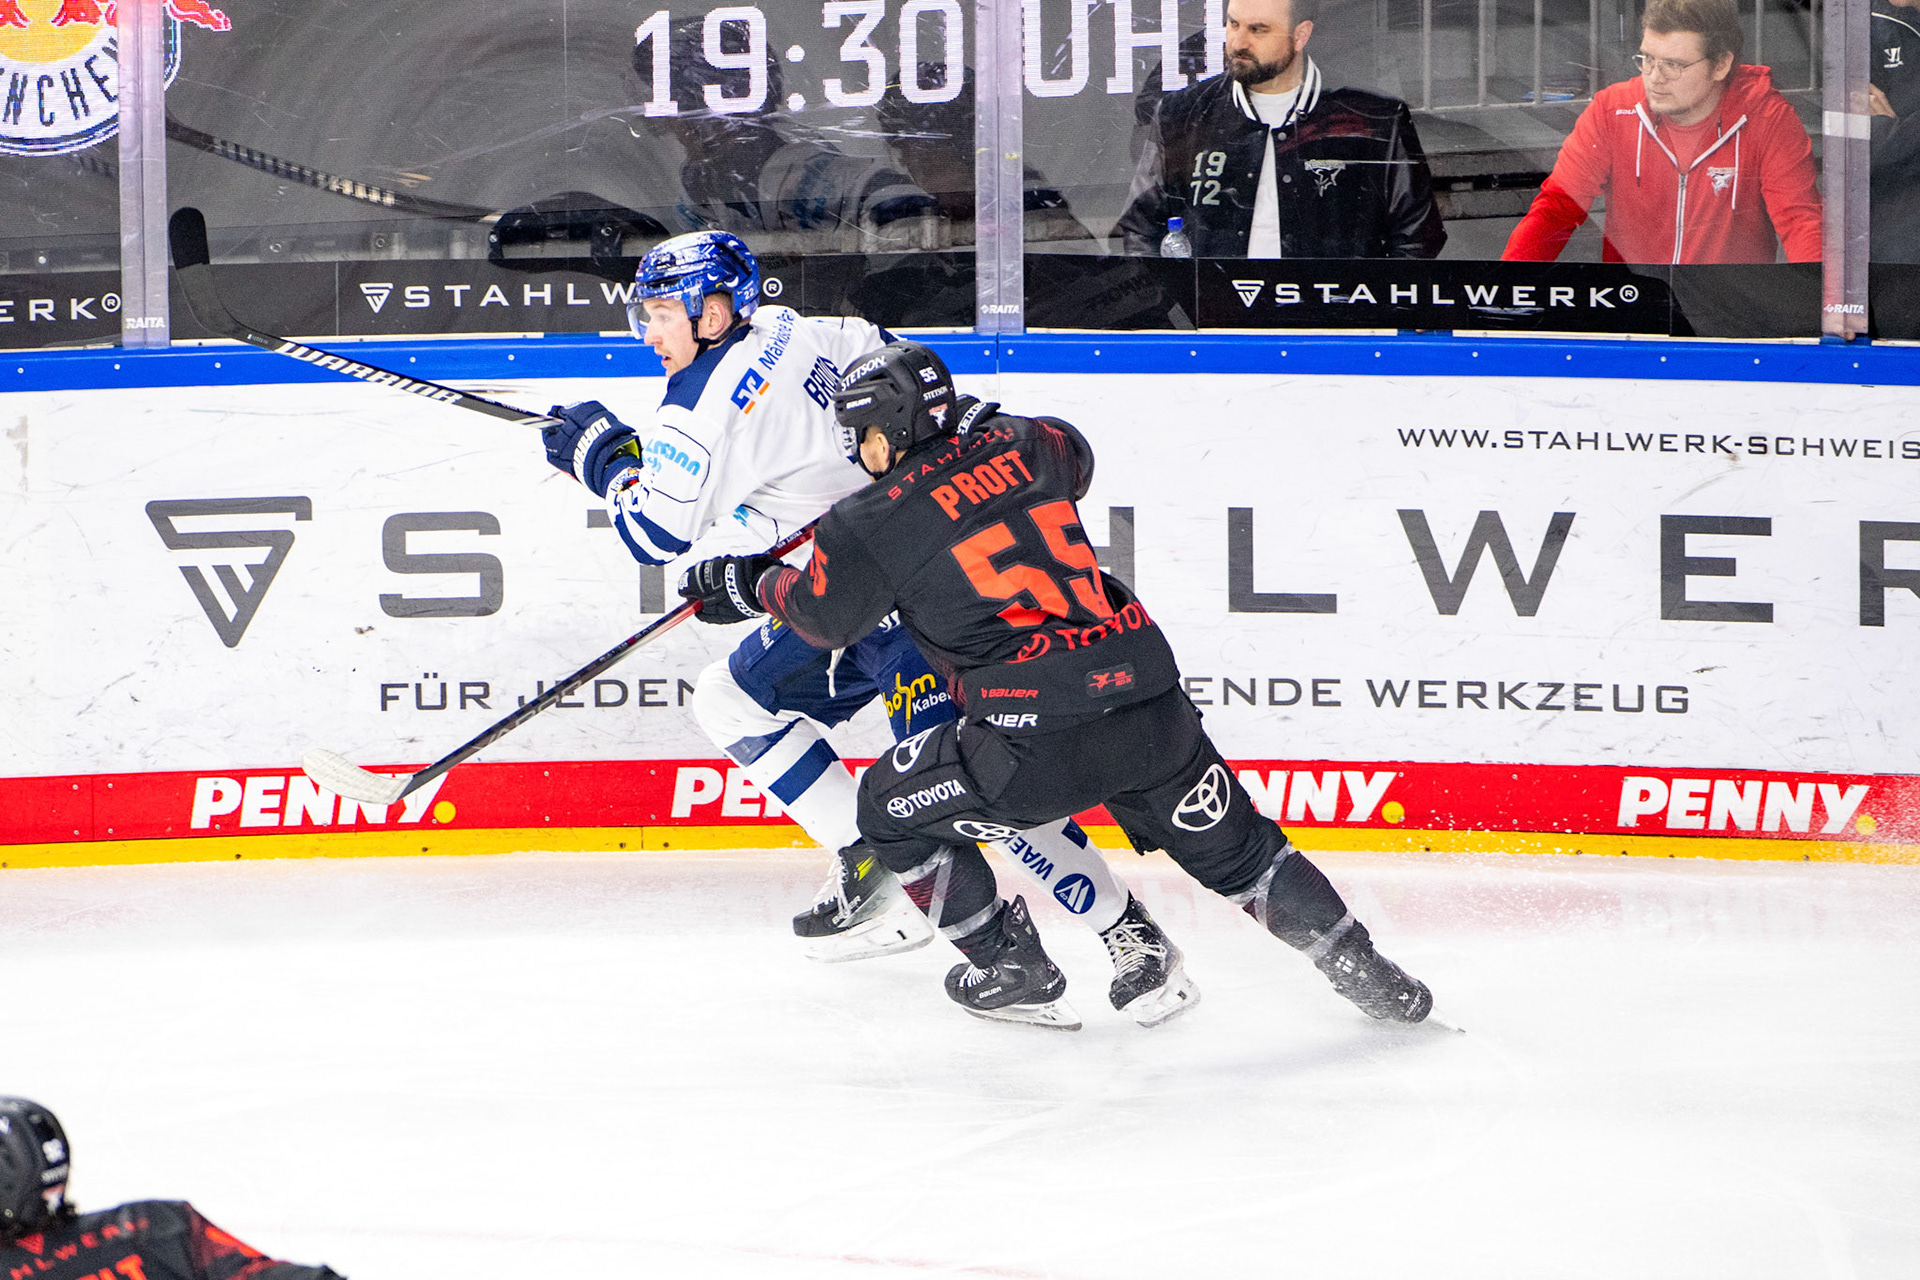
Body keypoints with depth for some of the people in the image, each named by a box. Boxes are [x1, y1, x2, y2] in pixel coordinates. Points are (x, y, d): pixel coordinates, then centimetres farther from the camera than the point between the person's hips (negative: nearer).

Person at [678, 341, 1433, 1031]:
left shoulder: (881, 520, -2)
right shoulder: (1023, 446, 12)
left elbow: (824, 615, 15)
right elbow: (1074, 459, 38)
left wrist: (749, 583, 34)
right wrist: (976, 420, 50)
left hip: (1040, 743, -5)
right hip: (1154, 711, 6)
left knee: (891, 808, 17)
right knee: (1235, 850, 24)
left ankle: (1015, 972, 20)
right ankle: (1359, 966, 21)